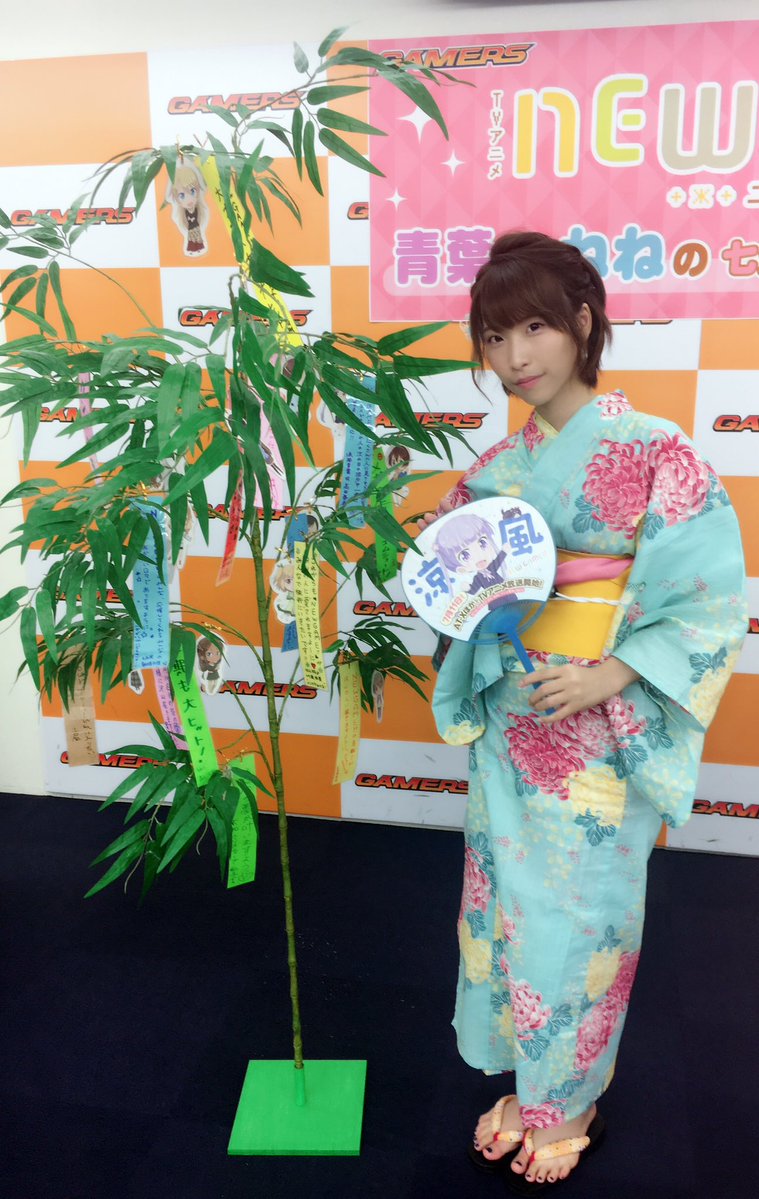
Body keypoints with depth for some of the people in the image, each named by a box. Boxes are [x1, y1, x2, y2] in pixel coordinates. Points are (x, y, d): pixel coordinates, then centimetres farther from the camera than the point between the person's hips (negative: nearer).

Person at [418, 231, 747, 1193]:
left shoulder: (655, 453, -12)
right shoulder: (498, 465, 4)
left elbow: (715, 598, -12)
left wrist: (610, 674, -22)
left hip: (599, 737, -5)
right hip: (508, 725, 5)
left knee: (576, 921, 10)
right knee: (505, 905, 16)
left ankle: (569, 1108, 37)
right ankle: (524, 1085, 41)